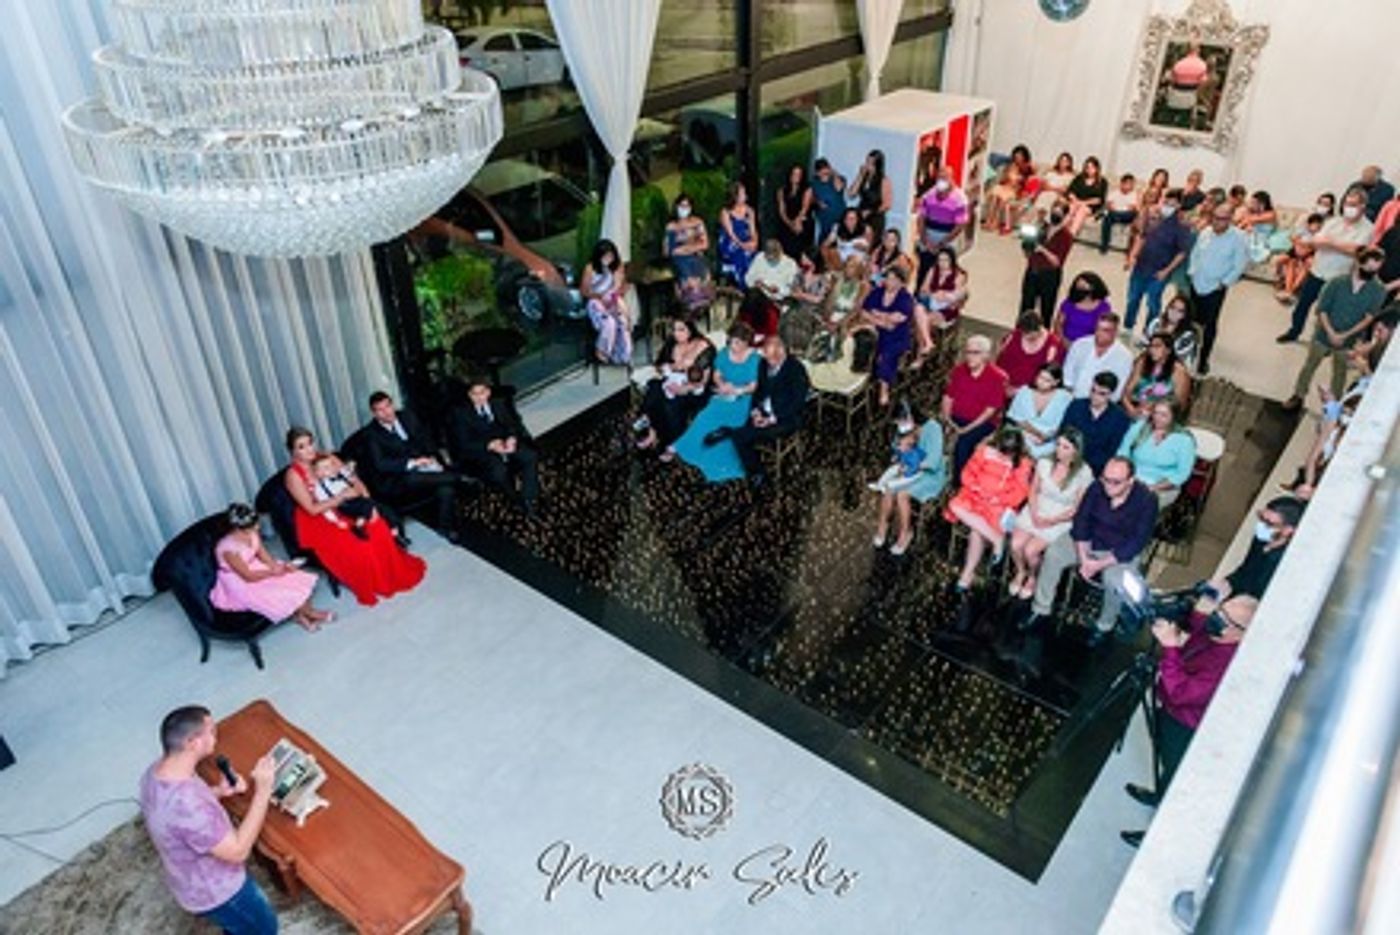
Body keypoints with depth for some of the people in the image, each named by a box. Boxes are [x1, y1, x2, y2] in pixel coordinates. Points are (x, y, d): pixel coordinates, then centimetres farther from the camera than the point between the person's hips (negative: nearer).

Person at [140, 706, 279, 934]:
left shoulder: (155, 771, -14)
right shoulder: (186, 804, -43)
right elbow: (238, 850, -33)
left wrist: (219, 791, -6)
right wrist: (263, 790, -33)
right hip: (215, 893, -8)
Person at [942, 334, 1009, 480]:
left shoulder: (997, 377, -9)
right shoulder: (959, 370, 6)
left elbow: (991, 410, -12)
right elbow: (948, 396, 10)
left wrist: (967, 428, -17)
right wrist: (947, 419, -6)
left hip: (982, 423, -5)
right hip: (956, 419, 5)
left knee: (962, 443, -28)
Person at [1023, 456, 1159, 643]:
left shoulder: (1146, 501, -23)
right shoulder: (1097, 487, -14)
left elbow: (1136, 544, -22)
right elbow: (1080, 521, -7)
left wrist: (1100, 564, -26)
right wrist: (1084, 557, -18)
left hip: (1121, 552, -4)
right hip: (1089, 541, 4)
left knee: (1114, 581, -31)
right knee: (1053, 553, -16)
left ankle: (1105, 626, -2)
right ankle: (1041, 610, -3)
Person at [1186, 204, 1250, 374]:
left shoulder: (1238, 239, -13)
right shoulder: (1205, 233, 1)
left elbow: (1240, 265, -9)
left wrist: (1225, 282, -11)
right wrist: (1192, 272, 6)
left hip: (1215, 288, -4)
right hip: (1196, 284, 4)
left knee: (1210, 324, 0)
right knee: (1193, 320, 12)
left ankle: (1204, 359, 9)